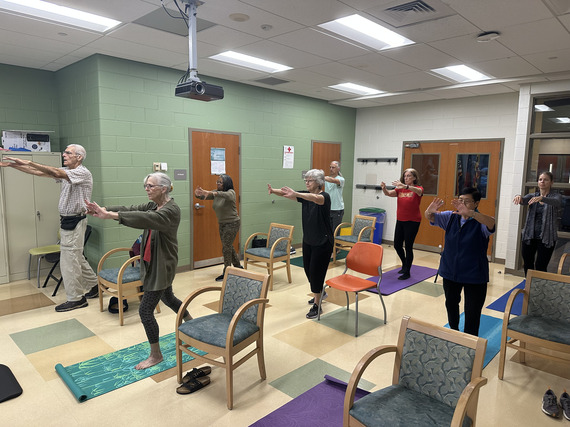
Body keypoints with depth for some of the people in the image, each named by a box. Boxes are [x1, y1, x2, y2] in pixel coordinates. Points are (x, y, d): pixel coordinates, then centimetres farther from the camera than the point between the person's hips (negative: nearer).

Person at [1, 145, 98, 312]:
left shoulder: (83, 173, -14)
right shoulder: (66, 172, 14)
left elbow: (57, 173, -28)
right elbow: (39, 172, 11)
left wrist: (28, 162, -29)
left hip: (74, 222, -9)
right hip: (65, 221, 9)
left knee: (69, 260, -5)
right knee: (77, 258, 15)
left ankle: (75, 298, 5)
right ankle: (94, 286, 28)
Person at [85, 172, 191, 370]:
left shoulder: (171, 210, -21)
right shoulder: (152, 206, 6)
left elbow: (145, 219, -37)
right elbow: (130, 210, -5)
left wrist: (111, 215, -44)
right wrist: (103, 209, -21)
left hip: (162, 266, -9)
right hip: (152, 264, 9)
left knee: (145, 310, -4)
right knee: (168, 298, 26)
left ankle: (156, 355, 13)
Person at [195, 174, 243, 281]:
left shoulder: (231, 192, -17)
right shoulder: (216, 193, 4)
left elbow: (227, 195, -41)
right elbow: (205, 196, -4)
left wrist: (211, 193, -55)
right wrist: (198, 194, -30)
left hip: (232, 223, -8)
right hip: (222, 224, 8)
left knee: (226, 248, -6)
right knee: (229, 247, 17)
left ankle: (226, 273, 5)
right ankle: (238, 267, 34)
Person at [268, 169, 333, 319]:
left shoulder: (324, 196, -16)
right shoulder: (305, 195, 3)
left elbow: (315, 198, -41)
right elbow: (286, 194, -11)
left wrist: (296, 194, -56)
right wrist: (273, 190, -31)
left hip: (322, 242, -7)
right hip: (308, 240, 7)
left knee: (316, 271, -3)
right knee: (308, 269, 15)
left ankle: (316, 305, 9)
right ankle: (319, 293, 40)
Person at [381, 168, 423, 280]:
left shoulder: (418, 188, -5)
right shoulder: (400, 189, 8)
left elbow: (418, 191, -30)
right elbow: (389, 193, -6)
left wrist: (405, 186, -47)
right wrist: (384, 188, -29)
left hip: (412, 221, -5)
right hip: (400, 220, 5)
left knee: (408, 247, -3)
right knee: (397, 245, 11)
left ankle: (407, 272, 11)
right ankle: (405, 265, 36)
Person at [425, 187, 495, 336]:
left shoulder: (481, 222, -14)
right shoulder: (451, 217, -1)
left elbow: (491, 223, -36)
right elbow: (431, 218, -9)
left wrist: (470, 213, -53)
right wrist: (429, 212, -35)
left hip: (474, 274, -5)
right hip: (450, 271, 5)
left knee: (472, 311, 1)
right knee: (451, 303, 24)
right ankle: (453, 331, 48)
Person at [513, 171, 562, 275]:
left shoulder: (555, 196, 1)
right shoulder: (532, 196, 9)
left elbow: (556, 202, -23)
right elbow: (523, 200, -12)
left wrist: (542, 198, -44)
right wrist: (519, 197, -37)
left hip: (546, 238, -3)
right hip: (529, 236, 3)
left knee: (540, 267, -5)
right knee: (527, 265, 8)